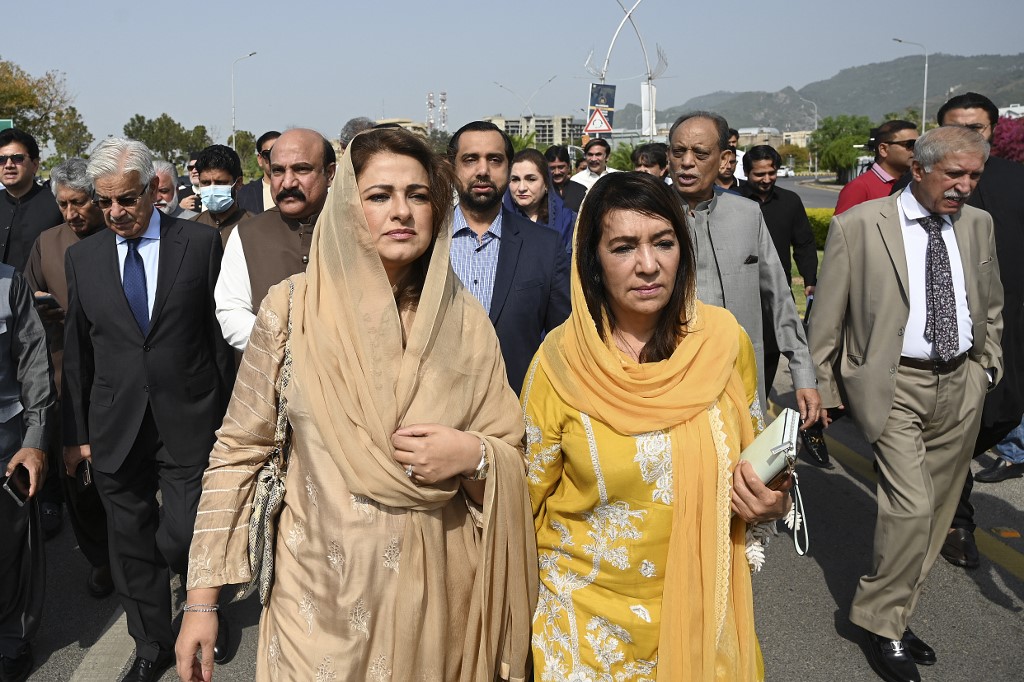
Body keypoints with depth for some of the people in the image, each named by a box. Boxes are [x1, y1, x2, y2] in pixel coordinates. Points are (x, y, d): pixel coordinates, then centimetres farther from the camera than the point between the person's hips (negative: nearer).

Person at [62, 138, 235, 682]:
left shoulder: (201, 242, -2)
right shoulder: (82, 257, 6)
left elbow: (222, 333, 0)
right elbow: (76, 351, 9)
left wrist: (229, 416, 0)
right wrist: (76, 433, 9)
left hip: (188, 423, -3)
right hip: (115, 428, 3)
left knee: (182, 540, -2)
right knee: (132, 546, 13)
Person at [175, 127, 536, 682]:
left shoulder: (465, 320, -2)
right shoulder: (293, 307, -8)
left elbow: (511, 454, 5)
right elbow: (238, 449, -3)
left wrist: (473, 455, -18)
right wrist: (200, 600, -5)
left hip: (436, 594, 2)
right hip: (320, 592, -1)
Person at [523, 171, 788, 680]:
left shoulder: (724, 338, -10)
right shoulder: (560, 360, -15)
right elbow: (529, 496, -3)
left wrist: (770, 503, -11)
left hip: (704, 600, 2)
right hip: (592, 616, -2)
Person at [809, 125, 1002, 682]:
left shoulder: (978, 225, 7)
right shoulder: (858, 225, -9)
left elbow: (991, 306, 21)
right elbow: (826, 318, -4)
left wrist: (988, 365, 16)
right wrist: (823, 390, -1)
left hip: (961, 386, 6)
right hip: (893, 385, -5)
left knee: (934, 514, 11)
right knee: (911, 508, -14)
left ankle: (893, 615, 28)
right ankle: (882, 624, 7)